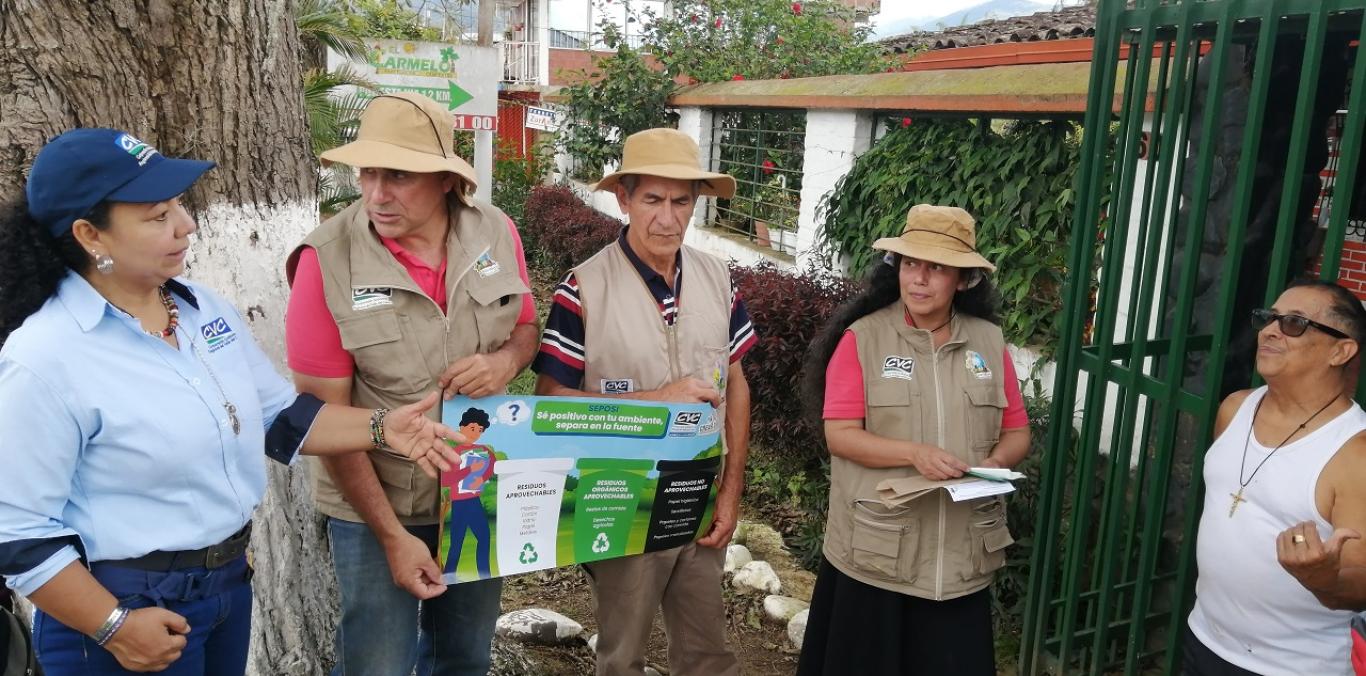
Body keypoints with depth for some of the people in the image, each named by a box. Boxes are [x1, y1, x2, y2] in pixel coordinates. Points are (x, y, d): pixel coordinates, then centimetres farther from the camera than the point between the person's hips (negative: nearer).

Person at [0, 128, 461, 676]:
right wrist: (113, 629, -16)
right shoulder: (45, 359, -21)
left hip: (230, 580, 7)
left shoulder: (204, 308, 1)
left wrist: (379, 429, -7)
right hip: (130, 607, -7)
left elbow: (279, 416, 5)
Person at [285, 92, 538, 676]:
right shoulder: (328, 262, -20)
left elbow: (526, 327, 7)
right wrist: (392, 534, -15)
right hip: (375, 507, -3)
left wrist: (507, 360, -18)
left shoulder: (496, 233, -10)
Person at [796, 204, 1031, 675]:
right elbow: (839, 435, -10)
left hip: (961, 554, 3)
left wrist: (994, 463, -11)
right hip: (874, 551, -2)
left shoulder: (989, 342, 5)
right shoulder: (862, 338, -7)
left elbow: (1017, 431, 10)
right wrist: (914, 453, -23)